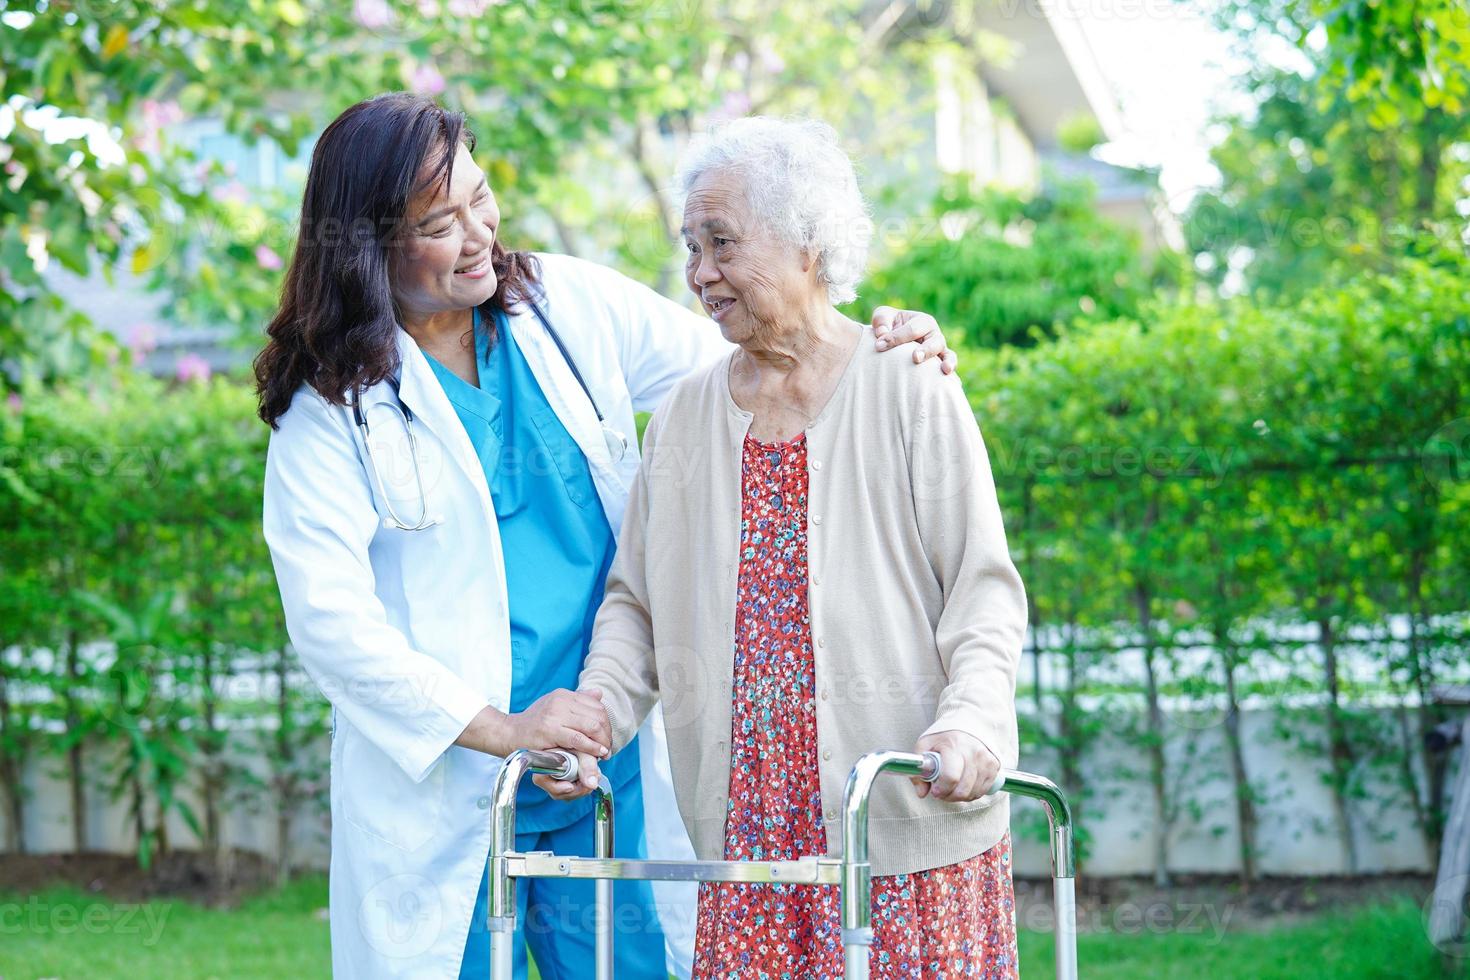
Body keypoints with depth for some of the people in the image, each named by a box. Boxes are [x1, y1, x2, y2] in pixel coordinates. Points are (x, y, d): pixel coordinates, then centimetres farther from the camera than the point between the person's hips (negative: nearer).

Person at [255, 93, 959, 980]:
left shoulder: (566, 302, 3)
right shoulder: (330, 402, -7)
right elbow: (329, 618, -13)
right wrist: (502, 730, -19)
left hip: (612, 766, 3)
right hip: (444, 793, -3)